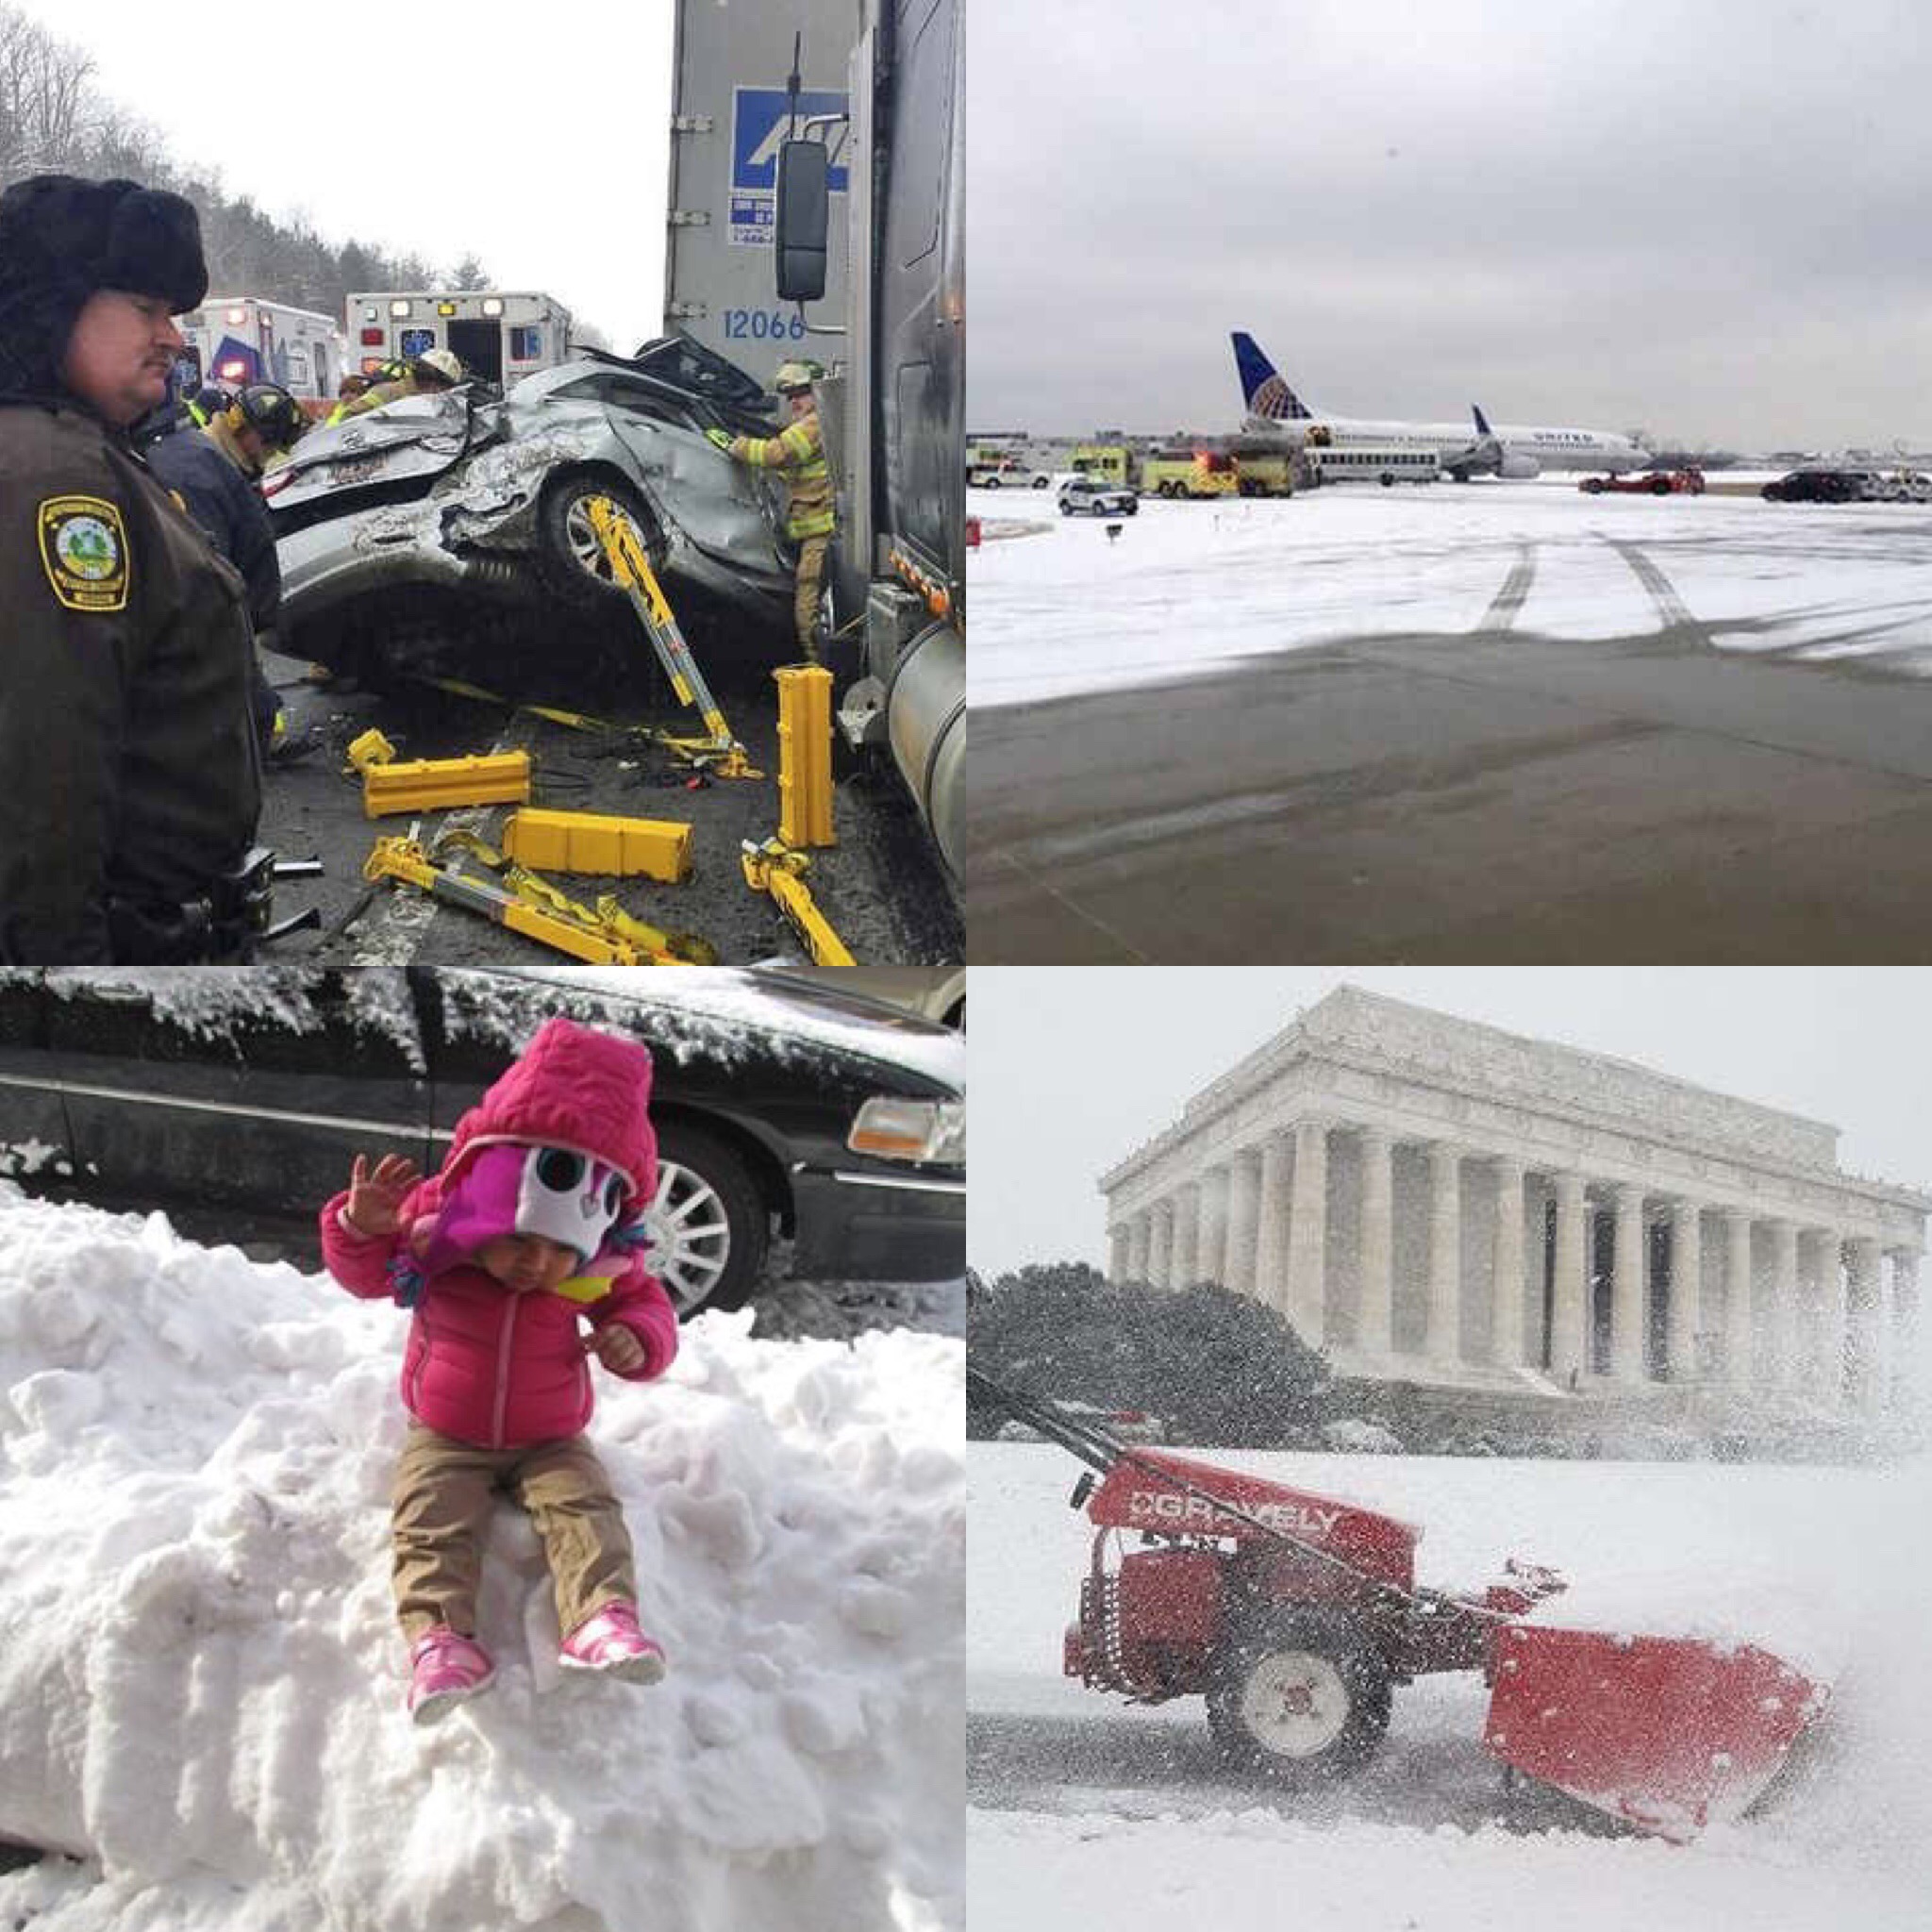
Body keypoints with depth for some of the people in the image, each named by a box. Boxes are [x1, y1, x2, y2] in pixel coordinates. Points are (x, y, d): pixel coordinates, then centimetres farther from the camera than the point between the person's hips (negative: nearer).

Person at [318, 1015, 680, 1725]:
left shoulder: (601, 1268, -14)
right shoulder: (428, 1222, -15)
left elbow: (646, 1303, 1)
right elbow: (365, 1274, -4)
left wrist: (639, 1340, -23)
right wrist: (361, 1228, -27)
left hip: (550, 1439, 0)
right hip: (446, 1438, 0)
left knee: (584, 1506, -23)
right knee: (432, 1521, -22)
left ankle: (602, 1617, -35)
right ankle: (438, 1634, -34)